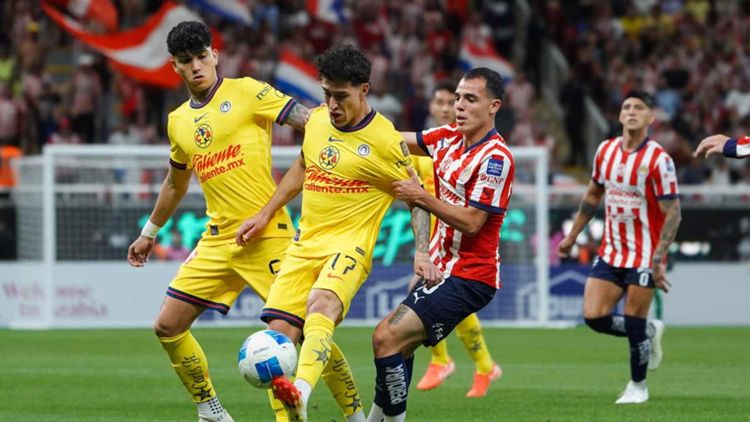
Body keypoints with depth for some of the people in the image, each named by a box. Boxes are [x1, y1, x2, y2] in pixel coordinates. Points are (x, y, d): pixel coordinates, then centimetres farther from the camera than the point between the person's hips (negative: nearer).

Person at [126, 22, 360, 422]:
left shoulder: (246, 92, -4)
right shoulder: (178, 121, 14)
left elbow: (310, 120, -12)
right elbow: (175, 183, 31)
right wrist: (149, 232, 38)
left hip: (268, 234, -6)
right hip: (218, 239, 6)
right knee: (167, 327, 2)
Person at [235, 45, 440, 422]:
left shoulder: (385, 140, -8)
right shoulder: (316, 120, 8)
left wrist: (421, 252, -12)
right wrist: (265, 215, 24)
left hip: (350, 245, -6)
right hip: (305, 244, 7)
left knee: (321, 305, -36)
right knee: (279, 334, -8)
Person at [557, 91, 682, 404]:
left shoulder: (658, 160, -15)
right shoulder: (606, 150, 4)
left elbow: (673, 213, -16)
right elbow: (593, 195, 19)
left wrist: (658, 260, -24)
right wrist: (572, 236, 19)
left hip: (644, 257, -6)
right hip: (610, 252, 6)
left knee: (634, 324, -3)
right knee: (594, 317, -3)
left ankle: (638, 386, 19)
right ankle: (649, 332, 24)